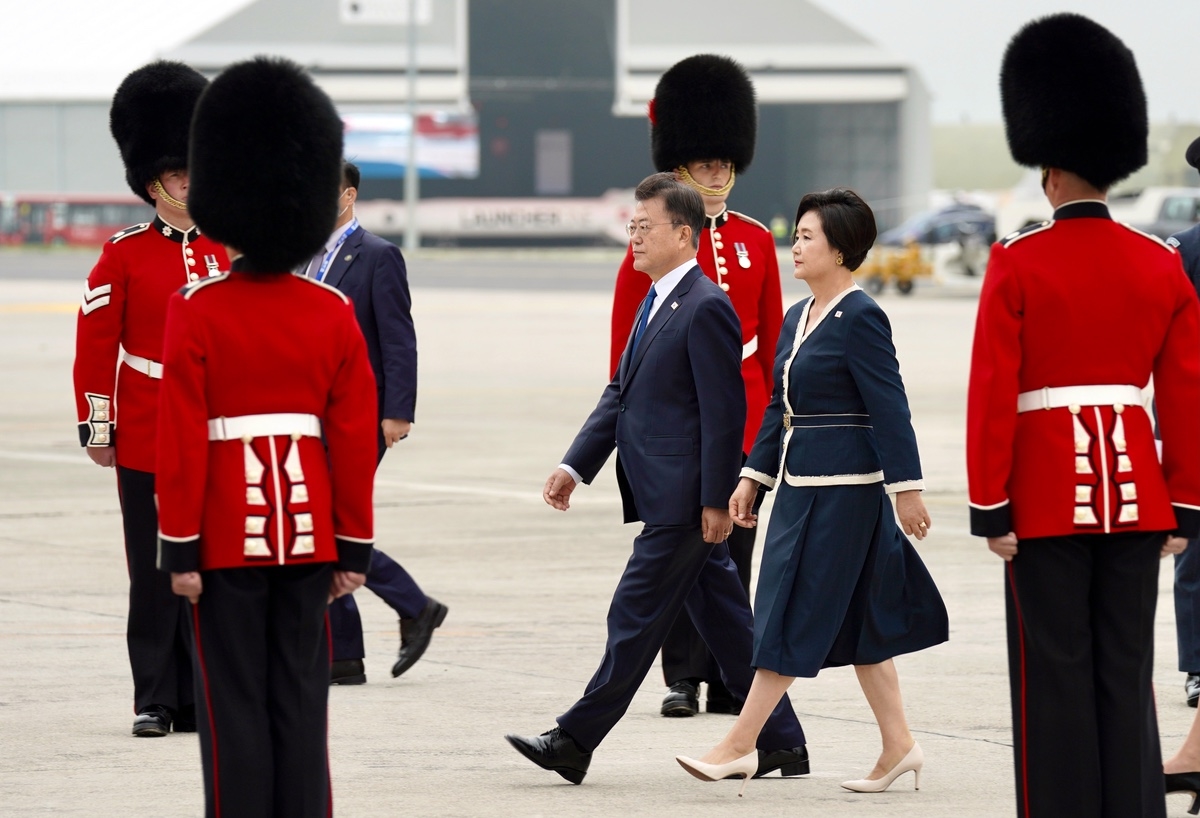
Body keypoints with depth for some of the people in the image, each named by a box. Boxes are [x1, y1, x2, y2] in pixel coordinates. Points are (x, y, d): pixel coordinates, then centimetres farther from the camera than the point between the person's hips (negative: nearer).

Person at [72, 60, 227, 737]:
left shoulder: (224, 251, 7)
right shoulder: (124, 255, -2)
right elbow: (95, 344, -3)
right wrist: (97, 428, -7)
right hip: (147, 441, -3)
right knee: (155, 574, 1)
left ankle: (204, 698, 9)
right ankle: (155, 701, 6)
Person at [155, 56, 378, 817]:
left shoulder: (197, 311, -9)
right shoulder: (335, 313, 0)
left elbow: (182, 440, -11)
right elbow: (355, 439, 1)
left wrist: (180, 548, -5)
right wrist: (355, 548, 8)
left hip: (227, 536, -3)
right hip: (308, 531, 3)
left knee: (235, 705, 1)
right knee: (302, 700, 7)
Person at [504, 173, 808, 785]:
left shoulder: (706, 308, -14)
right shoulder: (655, 303, 16)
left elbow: (725, 410, -17)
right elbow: (621, 392, 20)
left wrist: (716, 501, -18)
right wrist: (575, 466, 13)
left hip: (684, 498, -10)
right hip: (665, 497, 10)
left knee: (635, 618, -4)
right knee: (724, 622, 12)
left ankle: (576, 741, 0)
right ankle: (781, 744, 16)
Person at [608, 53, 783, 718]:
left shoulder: (756, 241, 9)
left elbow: (772, 338, 12)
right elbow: (626, 339, -1)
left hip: (742, 415, 3)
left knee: (736, 546, 4)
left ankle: (729, 678, 9)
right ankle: (683, 677, 4)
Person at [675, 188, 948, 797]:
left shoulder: (860, 318, -14)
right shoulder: (797, 318, 13)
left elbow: (890, 408, -17)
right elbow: (778, 407, 19)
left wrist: (906, 489, -19)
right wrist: (752, 477, 16)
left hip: (843, 490, -9)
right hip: (803, 486, 9)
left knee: (797, 615, -6)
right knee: (858, 617, 12)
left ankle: (740, 745, -4)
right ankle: (898, 745, 17)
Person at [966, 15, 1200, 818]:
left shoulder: (1018, 264, -8)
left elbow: (992, 394, -10)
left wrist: (990, 508, -6)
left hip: (1047, 492, -3)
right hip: (1134, 489, 3)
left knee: (1055, 675, 1)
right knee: (1126, 674, 6)